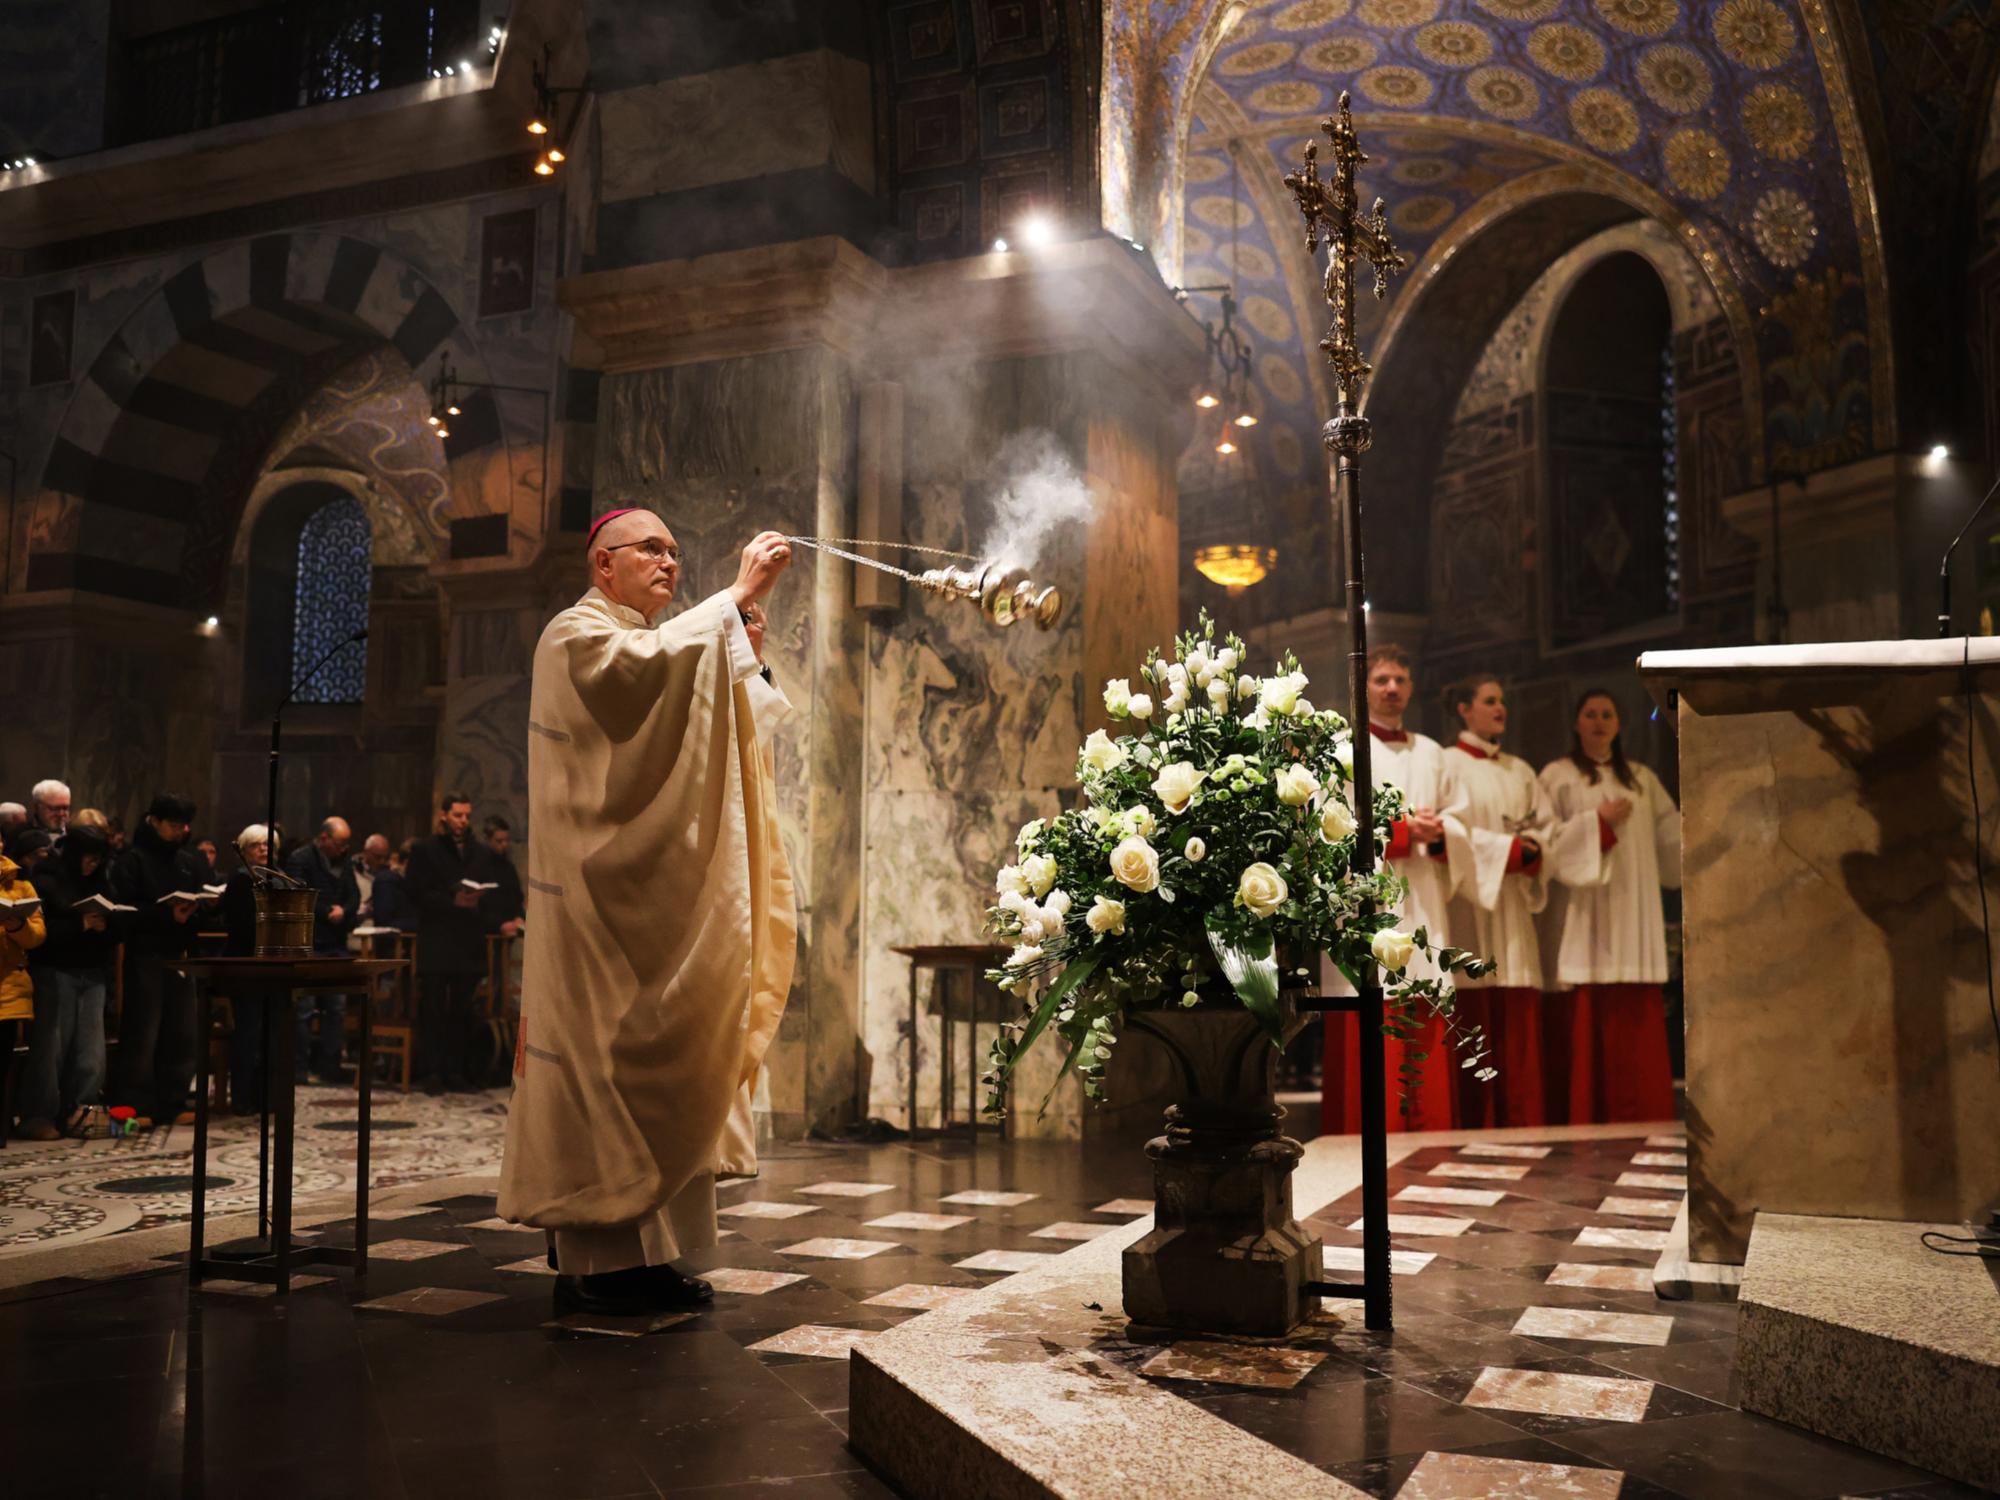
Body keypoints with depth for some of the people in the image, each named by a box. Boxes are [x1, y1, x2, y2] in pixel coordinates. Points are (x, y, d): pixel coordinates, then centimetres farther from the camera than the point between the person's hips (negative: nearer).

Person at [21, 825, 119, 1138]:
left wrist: (105, 925, -9)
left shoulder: (100, 884, 15)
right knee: (51, 1046, -4)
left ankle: (80, 1111, 2)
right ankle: (39, 1116, 2)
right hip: (54, 973, -5)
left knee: (91, 1048, -2)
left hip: (93, 974, 5)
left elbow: (118, 927, 12)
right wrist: (80, 925, -21)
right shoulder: (46, 881, -1)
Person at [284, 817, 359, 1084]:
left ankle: (330, 1066, 13)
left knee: (337, 1006, 6)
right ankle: (298, 1069, 0)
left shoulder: (342, 862, 16)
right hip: (308, 944, -7)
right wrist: (329, 912, -10)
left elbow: (354, 896, 12)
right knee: (304, 1009, -5)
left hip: (335, 944, 7)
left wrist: (343, 911, -7)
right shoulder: (300, 859, -5)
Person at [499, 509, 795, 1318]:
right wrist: (738, 597, -24)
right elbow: (650, 664, -26)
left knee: (654, 1062, 7)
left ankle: (642, 1251, 12)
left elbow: (700, 744, 16)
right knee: (597, 1062, -7)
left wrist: (740, 658, 4)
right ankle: (592, 1260, -2)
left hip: (656, 895, 9)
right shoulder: (576, 635, -4)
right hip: (599, 892, -9)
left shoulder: (659, 648, 23)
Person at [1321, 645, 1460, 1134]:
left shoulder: (1431, 753, 20)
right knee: (1368, 1039, -8)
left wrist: (1439, 833, -4)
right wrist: (1402, 831, -14)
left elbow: (1454, 827, 19)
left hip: (1424, 910, 5)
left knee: (1427, 1041, 2)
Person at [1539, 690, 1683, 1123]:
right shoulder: (1558, 775, 5)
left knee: (1638, 1041, 0)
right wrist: (1599, 822, -13)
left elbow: (1673, 834, 15)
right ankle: (1585, 1128, -4)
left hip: (1633, 922, 4)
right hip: (1586, 921, -4)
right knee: (1589, 1033, -8)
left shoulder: (1641, 778, 18)